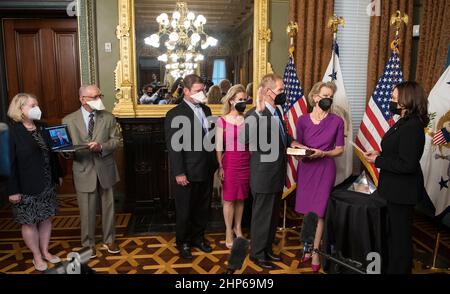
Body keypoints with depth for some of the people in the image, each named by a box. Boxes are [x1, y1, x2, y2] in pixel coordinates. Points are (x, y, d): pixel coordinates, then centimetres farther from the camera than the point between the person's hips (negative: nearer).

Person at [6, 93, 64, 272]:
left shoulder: (42, 127, 8)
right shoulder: (11, 131, -12)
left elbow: (51, 152, 14)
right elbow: (9, 162, -15)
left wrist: (58, 174, 15)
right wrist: (12, 189, -17)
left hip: (47, 184, 6)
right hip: (26, 187, -6)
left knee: (46, 218, 13)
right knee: (29, 222, 8)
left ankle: (45, 252, 30)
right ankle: (37, 256, 24)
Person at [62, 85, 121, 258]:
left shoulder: (108, 117, 1)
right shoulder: (69, 120, -3)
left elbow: (116, 140, -2)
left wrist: (101, 147, -20)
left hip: (105, 169, 2)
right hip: (84, 171, -1)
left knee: (108, 207, 13)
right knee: (87, 211, 8)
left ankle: (109, 240, 33)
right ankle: (88, 244, 29)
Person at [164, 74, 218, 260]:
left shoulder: (206, 110, 10)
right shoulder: (175, 114, -11)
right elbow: (173, 146, -14)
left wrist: (214, 163, 9)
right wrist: (179, 173, -17)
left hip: (207, 170, 6)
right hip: (188, 173, -6)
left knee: (203, 208, 18)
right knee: (185, 210, 9)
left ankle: (198, 238, 37)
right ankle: (183, 243, 29)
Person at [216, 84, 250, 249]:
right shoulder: (222, 121, -4)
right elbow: (218, 147, -3)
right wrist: (220, 167, -7)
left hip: (246, 162, 3)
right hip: (229, 162, -3)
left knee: (241, 198, 12)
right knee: (229, 199, 4)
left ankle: (238, 228, 29)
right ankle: (228, 232, 17)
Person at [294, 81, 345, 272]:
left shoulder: (337, 121, -4)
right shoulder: (303, 120, 0)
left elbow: (339, 150, 1)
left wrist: (322, 153, -16)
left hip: (324, 169, -2)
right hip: (305, 168, 2)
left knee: (318, 211, 3)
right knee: (306, 210, 11)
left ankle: (315, 252, 18)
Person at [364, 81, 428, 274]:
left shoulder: (412, 127, -24)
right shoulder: (404, 122, 7)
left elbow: (407, 164, -27)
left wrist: (378, 161, -18)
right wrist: (381, 154, 1)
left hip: (403, 191, -10)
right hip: (397, 188, 10)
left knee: (400, 233, 6)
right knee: (394, 230, 22)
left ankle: (399, 269, 24)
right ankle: (393, 266, 39)